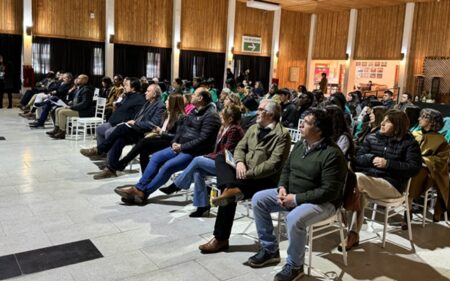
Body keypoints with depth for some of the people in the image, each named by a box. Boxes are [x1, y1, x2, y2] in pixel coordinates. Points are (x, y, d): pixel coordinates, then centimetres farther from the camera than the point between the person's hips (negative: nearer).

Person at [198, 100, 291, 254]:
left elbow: (273, 164, -17)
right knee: (220, 158, -16)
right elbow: (240, 148, 11)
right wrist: (240, 162, -12)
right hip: (245, 173, 7)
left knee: (229, 195, -27)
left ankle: (221, 238, -14)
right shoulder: (253, 128, 16)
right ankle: (232, 188, -39)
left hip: (264, 179, -7)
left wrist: (248, 173, -22)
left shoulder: (282, 135, -9)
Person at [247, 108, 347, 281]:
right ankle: (269, 249, 8)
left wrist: (296, 199, -24)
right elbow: (287, 169, 15)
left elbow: (329, 191, -25)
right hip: (292, 193, 8)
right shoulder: (300, 145, 4)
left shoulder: (332, 154, -21)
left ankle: (295, 266, -9)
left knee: (294, 219, -36)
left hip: (322, 202, -8)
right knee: (258, 199, -3)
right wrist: (282, 187, -7)